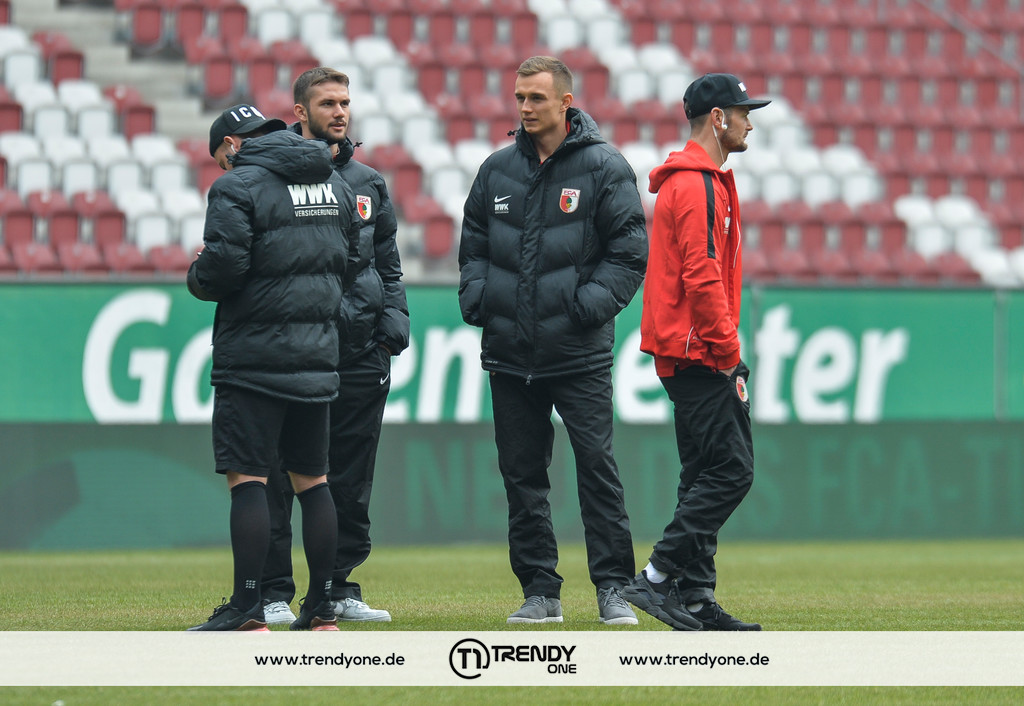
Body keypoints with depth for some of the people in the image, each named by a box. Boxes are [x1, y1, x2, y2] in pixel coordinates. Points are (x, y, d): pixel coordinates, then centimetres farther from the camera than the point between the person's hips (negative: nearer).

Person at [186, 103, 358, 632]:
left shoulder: (237, 186, -10)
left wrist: (195, 278, 3)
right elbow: (353, 259, 16)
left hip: (253, 356, -7)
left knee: (247, 477, -6)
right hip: (318, 352, 7)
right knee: (312, 479, 12)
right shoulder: (334, 184, 13)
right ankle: (321, 610, 12)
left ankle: (248, 612, -9)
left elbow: (223, 268, -18)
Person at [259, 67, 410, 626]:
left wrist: (394, 322, 8)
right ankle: (274, 594, 1)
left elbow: (388, 263, 21)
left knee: (351, 480, 7)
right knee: (278, 477, -4)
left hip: (361, 351, 5)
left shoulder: (368, 183, 16)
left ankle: (341, 587, 14)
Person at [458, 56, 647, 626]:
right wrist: (476, 296, 2)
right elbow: (474, 246, 20)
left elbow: (630, 251, -3)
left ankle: (614, 588, -3)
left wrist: (591, 302, -15)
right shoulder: (497, 171, 11)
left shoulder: (604, 168, -2)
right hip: (510, 353, 4)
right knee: (522, 474, 6)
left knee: (597, 465, -7)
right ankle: (540, 591, 12)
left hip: (580, 355, -4)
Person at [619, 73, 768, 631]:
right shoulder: (697, 186, -13)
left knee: (707, 474, 10)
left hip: (685, 352, 11)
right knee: (730, 469, -13)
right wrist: (727, 351, -17)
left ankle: (695, 602, 9)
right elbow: (702, 277, -21)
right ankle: (659, 579, -12)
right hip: (699, 354, -11)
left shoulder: (699, 181, 21)